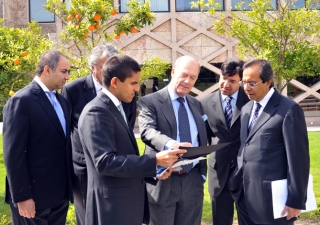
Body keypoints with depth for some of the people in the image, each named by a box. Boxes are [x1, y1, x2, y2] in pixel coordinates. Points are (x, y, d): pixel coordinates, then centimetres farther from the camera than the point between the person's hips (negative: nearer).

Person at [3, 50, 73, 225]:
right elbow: (14, 154, -16)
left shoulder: (61, 100, 11)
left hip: (60, 193, 7)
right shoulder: (21, 101, -13)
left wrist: (70, 184, 11)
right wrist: (22, 197, -17)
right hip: (34, 194, -7)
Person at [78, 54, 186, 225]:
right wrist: (155, 161, -25)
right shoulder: (97, 112, -18)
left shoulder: (116, 108, 13)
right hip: (113, 203, -9)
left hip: (128, 200, 9)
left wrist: (154, 169, 5)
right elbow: (105, 162, -26)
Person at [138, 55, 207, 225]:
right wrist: (171, 144, -42)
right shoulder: (150, 102, -7)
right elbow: (148, 131, -24)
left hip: (193, 181, 5)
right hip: (163, 182, -5)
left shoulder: (196, 104, 13)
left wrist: (202, 173, 10)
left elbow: (202, 140, 16)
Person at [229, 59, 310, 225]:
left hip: (271, 197, -7)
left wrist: (296, 200, -13)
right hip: (244, 195, 7)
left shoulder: (289, 110, -10)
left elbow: (298, 158, -13)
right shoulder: (246, 109, 13)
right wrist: (237, 180, 13)